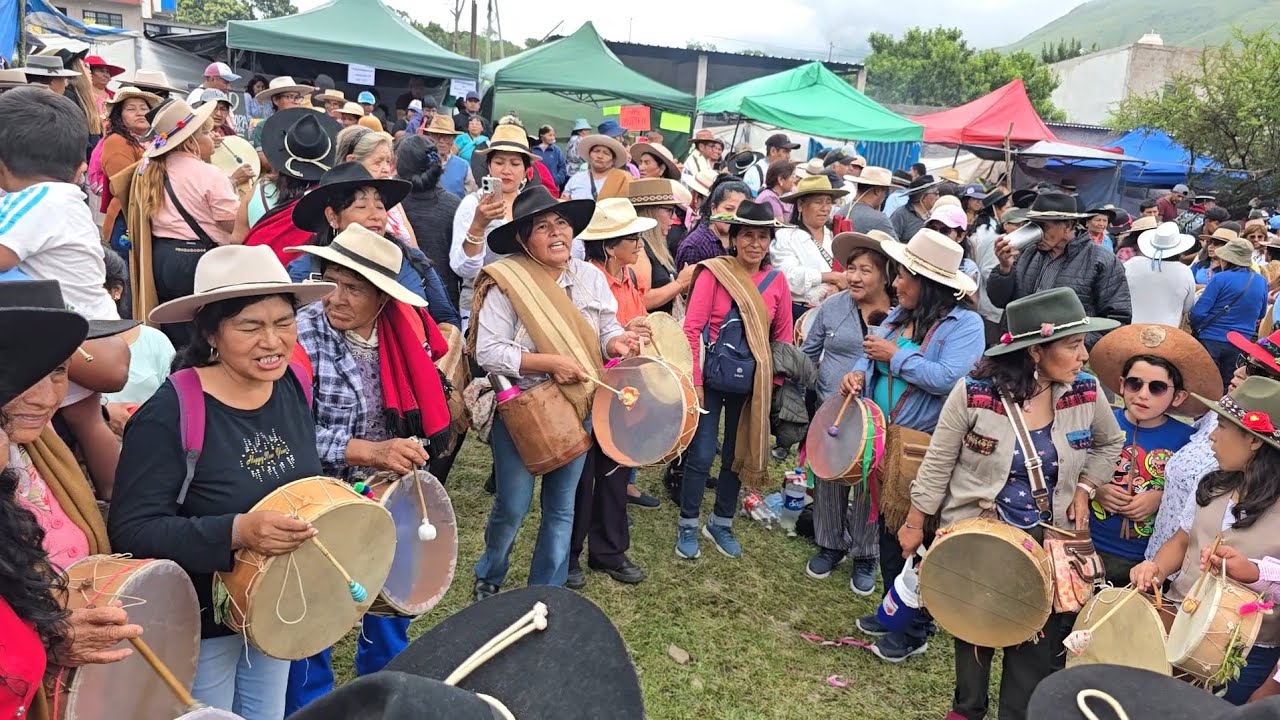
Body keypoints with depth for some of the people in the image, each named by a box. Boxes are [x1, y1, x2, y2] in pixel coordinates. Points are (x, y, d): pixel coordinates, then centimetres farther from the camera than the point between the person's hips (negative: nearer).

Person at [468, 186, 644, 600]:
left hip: (577, 409, 5)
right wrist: (550, 362, -24)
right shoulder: (506, 282, -15)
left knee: (561, 507, 13)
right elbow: (487, 352, -19)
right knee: (513, 507, 4)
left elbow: (607, 331, 6)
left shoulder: (591, 278, 2)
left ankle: (548, 592, 30)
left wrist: (618, 342, -17)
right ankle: (488, 578, 34)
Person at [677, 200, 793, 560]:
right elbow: (692, 328, -11)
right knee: (702, 455, -1)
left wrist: (778, 382, 4)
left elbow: (784, 337, 9)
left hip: (752, 382, 4)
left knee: (738, 454, 14)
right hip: (712, 378, -4)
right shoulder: (714, 272, -10)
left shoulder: (777, 281, 2)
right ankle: (688, 526, 19)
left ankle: (721, 523, 32)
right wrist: (694, 380, -14)